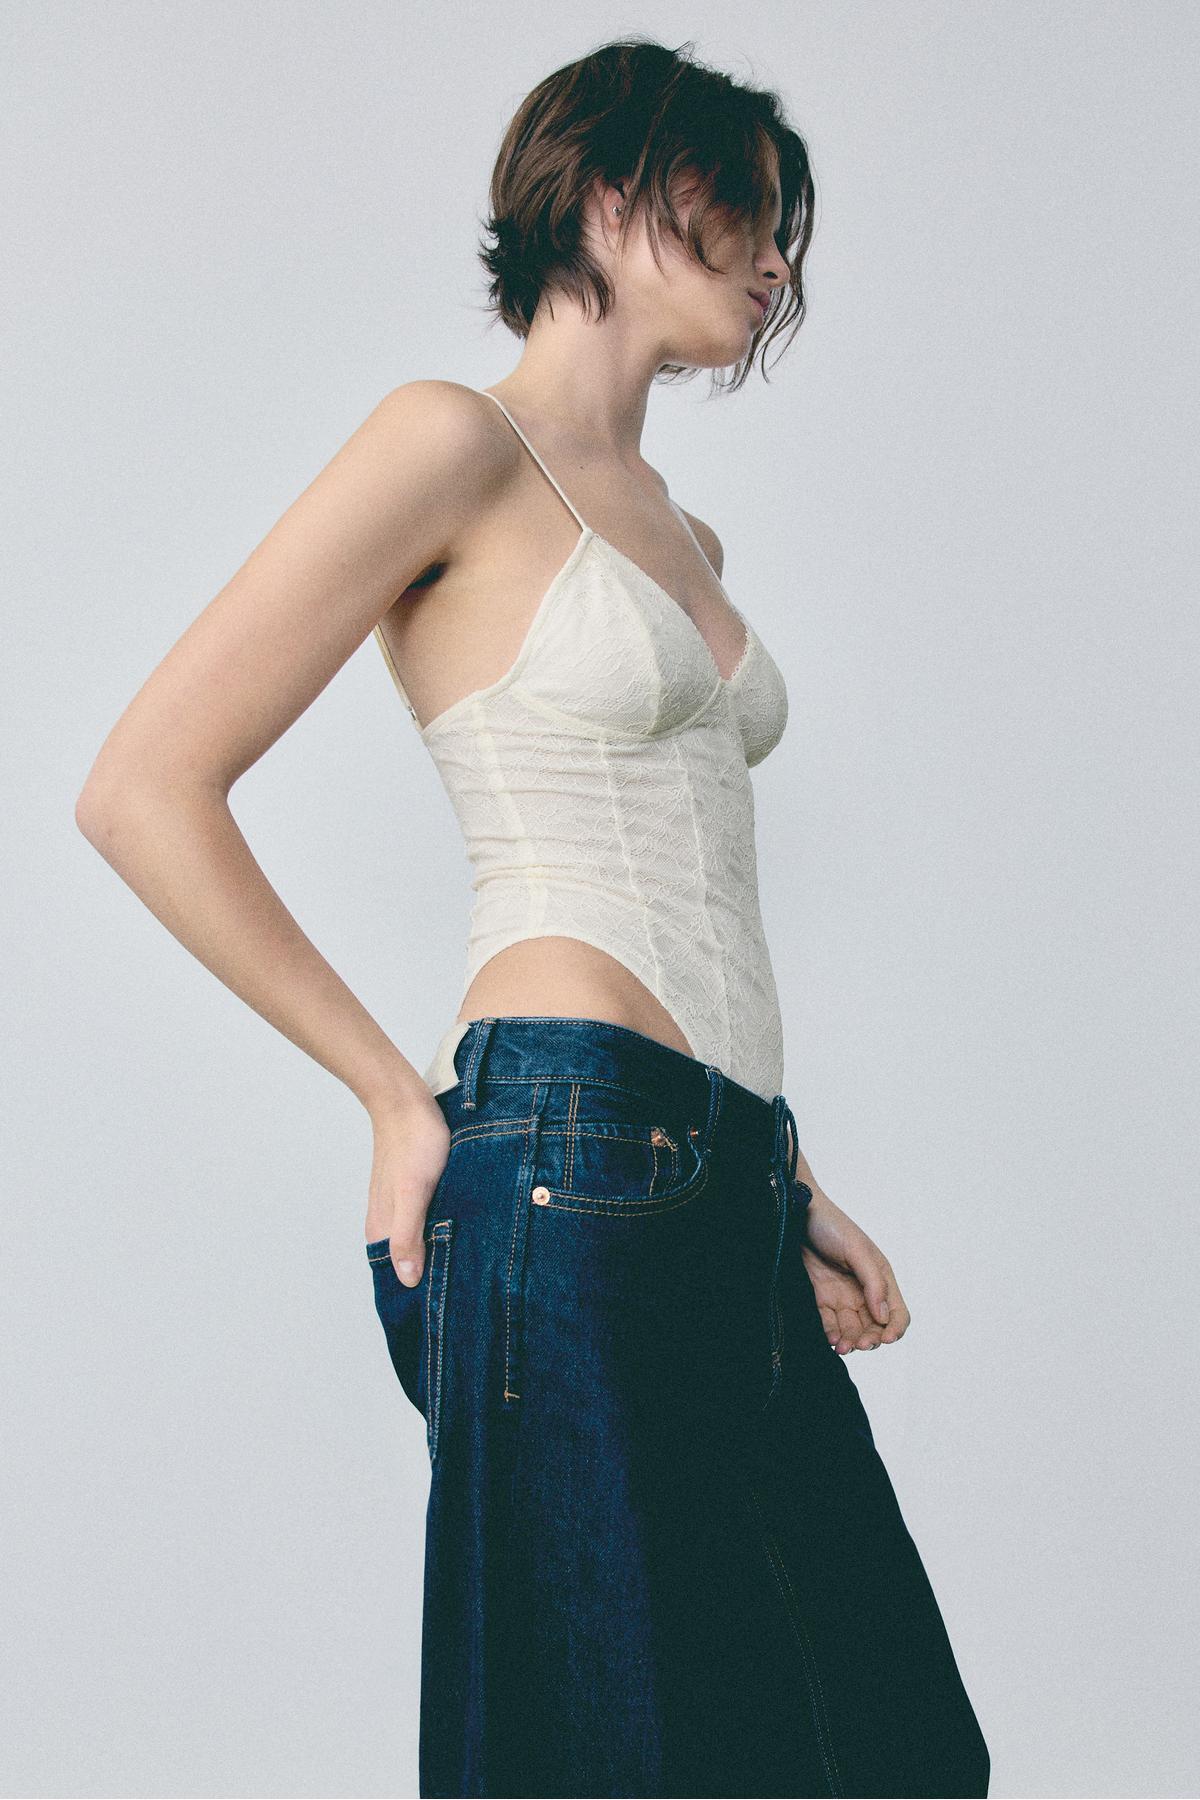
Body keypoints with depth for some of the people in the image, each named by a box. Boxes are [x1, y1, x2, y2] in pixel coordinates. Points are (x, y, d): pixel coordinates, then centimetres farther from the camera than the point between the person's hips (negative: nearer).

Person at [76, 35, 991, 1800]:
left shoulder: (680, 534, 22)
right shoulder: (460, 444, -3)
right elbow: (144, 791, -10)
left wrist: (793, 1191, 16)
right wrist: (401, 1097, -7)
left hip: (727, 1193, 8)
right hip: (570, 1172, -8)